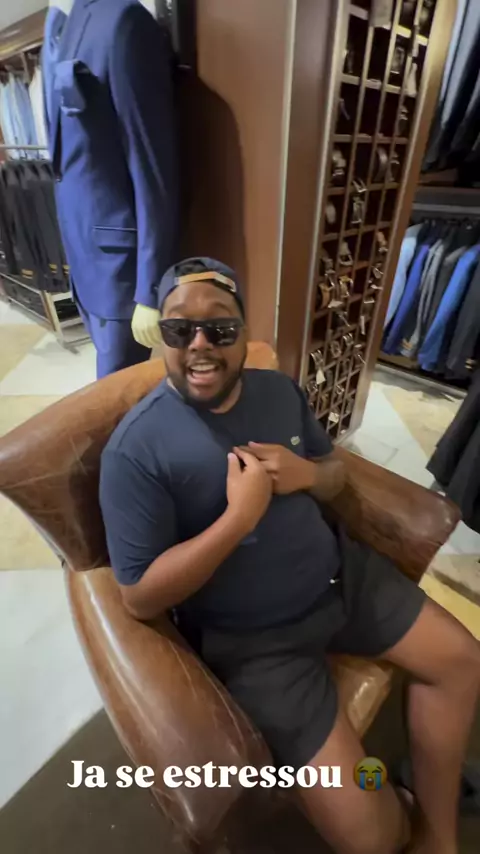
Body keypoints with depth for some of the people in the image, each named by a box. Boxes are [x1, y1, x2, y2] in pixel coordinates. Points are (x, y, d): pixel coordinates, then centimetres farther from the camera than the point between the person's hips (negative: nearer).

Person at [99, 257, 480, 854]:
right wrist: (240, 515, -28)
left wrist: (306, 474, -15)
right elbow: (141, 598, -18)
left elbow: (335, 474, 9)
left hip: (339, 571, 7)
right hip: (253, 635, -5)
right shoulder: (136, 450, -20)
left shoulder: (279, 389, 0)